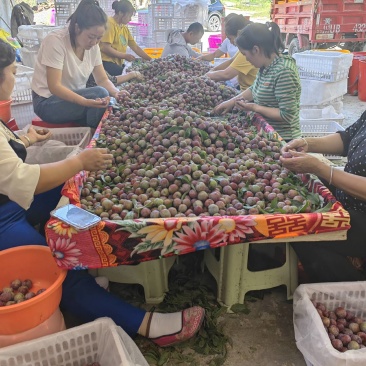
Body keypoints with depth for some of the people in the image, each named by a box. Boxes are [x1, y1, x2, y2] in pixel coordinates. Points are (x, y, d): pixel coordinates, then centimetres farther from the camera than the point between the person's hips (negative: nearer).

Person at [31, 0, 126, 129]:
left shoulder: (93, 46, -2)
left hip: (75, 97, 6)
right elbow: (54, 86, -25)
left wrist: (116, 92, -22)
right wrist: (85, 101, -40)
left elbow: (102, 79, 1)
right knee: (100, 93, -27)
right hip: (48, 102, -6)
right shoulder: (56, 41, -21)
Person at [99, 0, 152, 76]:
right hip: (107, 63, -8)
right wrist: (125, 56, -10)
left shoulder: (125, 28, 16)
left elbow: (135, 47, 18)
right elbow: (105, 48, -17)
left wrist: (151, 60, 11)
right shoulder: (109, 24, -9)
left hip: (118, 64, 8)